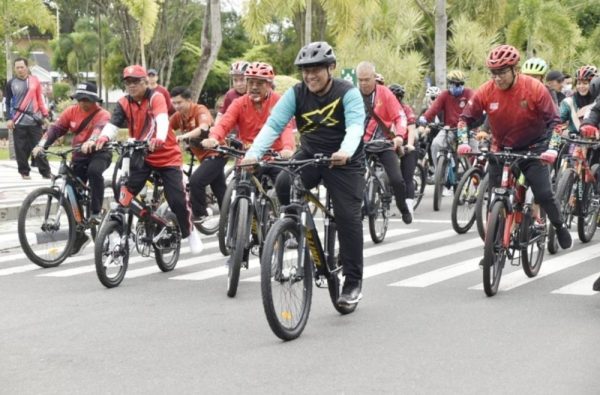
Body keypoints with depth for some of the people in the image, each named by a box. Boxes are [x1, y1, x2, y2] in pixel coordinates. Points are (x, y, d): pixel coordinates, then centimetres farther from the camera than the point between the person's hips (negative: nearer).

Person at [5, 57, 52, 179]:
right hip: (18, 123, -1)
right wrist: (9, 119, -4)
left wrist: (45, 115, 9)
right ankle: (24, 172, 10)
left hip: (35, 121, 1)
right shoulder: (11, 83, 3)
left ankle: (45, 171, 4)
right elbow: (8, 102, 5)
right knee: (21, 149, 1)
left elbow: (40, 99, 11)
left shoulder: (34, 81, 6)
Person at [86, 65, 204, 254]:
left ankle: (189, 231, 19)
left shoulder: (156, 98, -14)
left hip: (167, 155, -3)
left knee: (177, 199, -7)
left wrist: (159, 139, -55)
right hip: (141, 156, 3)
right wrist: (102, 138, -42)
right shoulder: (123, 103, -4)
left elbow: (162, 120, -33)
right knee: (126, 194, -13)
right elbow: (112, 124, -18)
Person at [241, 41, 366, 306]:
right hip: (309, 156, 3)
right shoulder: (296, 94, -9)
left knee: (348, 217, -9)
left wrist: (345, 152, -56)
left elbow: (355, 126, -34)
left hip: (344, 162, -3)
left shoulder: (348, 93, -18)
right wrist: (253, 153, -37)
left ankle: (353, 281, 2)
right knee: (284, 185, -26)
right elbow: (273, 124, -19)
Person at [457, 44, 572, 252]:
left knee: (543, 194, -11)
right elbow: (466, 118, -5)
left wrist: (552, 148, -25)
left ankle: (560, 227, 18)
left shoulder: (535, 88, -18)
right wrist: (463, 142, -20)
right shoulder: (486, 92, -14)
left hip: (532, 149, -2)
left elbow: (553, 120, -14)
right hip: (501, 150, 2)